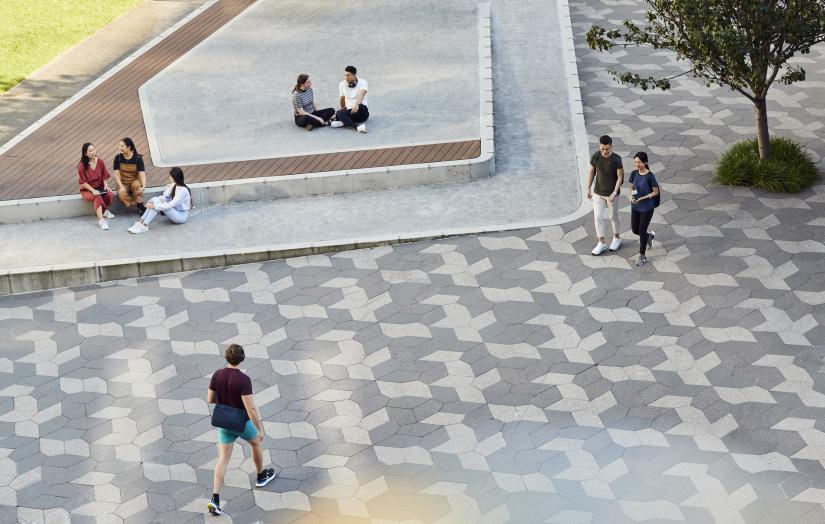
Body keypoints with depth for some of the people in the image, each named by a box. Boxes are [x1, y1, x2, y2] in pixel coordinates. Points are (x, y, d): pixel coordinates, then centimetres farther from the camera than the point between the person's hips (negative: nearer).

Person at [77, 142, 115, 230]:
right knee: (97, 197, -36)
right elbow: (83, 182, -11)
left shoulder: (100, 162, -1)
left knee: (109, 194, -28)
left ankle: (105, 211, 2)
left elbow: (104, 176, 8)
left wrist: (106, 185, -10)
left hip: (100, 187, 4)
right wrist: (93, 190, -23)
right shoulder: (82, 165, -13)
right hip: (87, 189, -4)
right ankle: (101, 220, -46)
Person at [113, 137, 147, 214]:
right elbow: (116, 175, -9)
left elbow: (142, 174, -20)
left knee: (136, 185, -39)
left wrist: (143, 186, -39)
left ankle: (141, 206, -24)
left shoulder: (138, 158, -11)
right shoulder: (118, 158, -7)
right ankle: (140, 206, -17)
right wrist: (121, 187, -25)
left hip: (134, 181, -1)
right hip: (123, 183, 1)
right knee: (121, 195, -34)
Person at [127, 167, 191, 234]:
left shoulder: (183, 190, -22)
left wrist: (154, 206, -29)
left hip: (181, 216, -8)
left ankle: (144, 226, -24)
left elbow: (170, 205, -28)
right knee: (155, 199, -12)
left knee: (157, 202, -25)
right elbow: (165, 198, -2)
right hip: (175, 211, 8)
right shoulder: (173, 186, 7)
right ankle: (141, 222, -17)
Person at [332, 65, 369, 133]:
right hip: (349, 111, 3)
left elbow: (361, 94, -30)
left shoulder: (362, 82, -8)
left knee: (361, 107, -39)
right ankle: (357, 126, -50)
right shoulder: (342, 85, 5)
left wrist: (357, 105, -49)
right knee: (339, 113, -33)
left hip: (361, 112, -3)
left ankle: (343, 122, -33)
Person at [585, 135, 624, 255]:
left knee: (613, 217, 15)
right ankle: (601, 243, 14)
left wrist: (615, 192, -20)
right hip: (598, 193, 3)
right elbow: (591, 172, 3)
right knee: (598, 218, 2)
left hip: (611, 194, -3)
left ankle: (616, 238, 37)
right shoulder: (596, 157, -10)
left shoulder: (616, 159, -19)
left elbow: (620, 177, -13)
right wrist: (588, 188, 5)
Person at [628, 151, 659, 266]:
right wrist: (631, 196, -10)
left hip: (647, 208, -5)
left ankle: (642, 256, 15)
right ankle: (649, 236, 46)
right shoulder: (634, 173, -3)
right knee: (635, 230, 13)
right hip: (635, 207, 6)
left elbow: (655, 192, -12)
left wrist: (642, 198, -20)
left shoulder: (650, 176, -19)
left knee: (642, 231, 0)